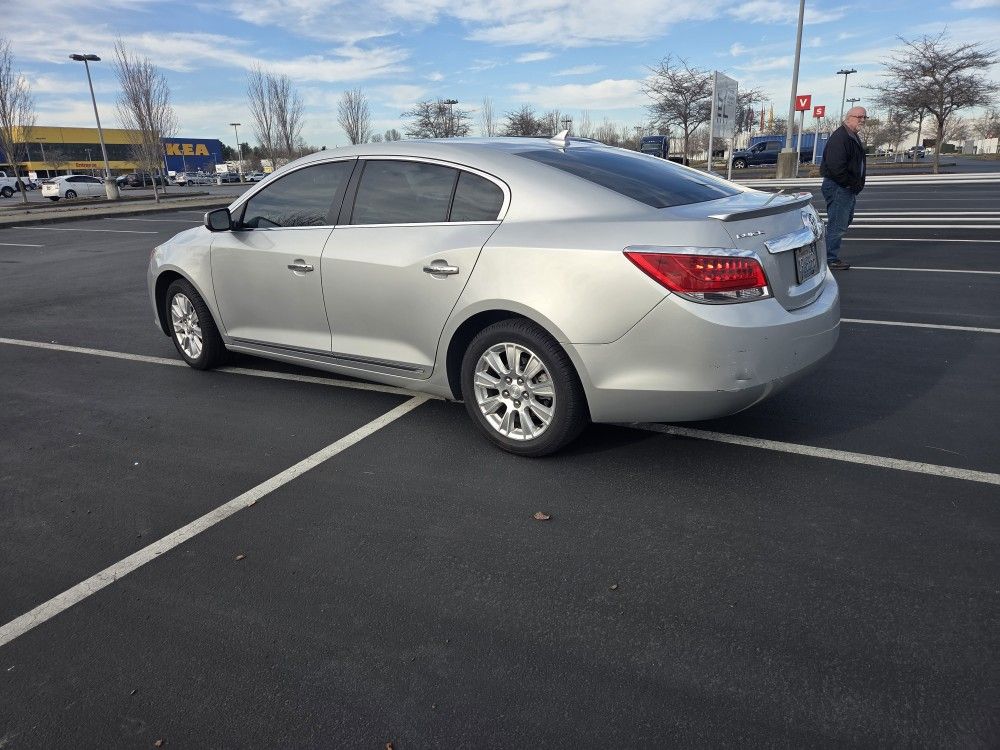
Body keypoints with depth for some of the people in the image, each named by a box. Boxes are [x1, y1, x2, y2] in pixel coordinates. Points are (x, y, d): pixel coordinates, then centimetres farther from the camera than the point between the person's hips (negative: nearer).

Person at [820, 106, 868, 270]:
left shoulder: (854, 137, 19)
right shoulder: (840, 137, -16)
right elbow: (836, 166, -25)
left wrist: (857, 184, 14)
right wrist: (852, 183, -18)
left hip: (848, 188, 11)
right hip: (837, 187, -11)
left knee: (846, 220, 18)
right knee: (837, 224, -9)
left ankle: (831, 255, 26)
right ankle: (831, 259, -3)